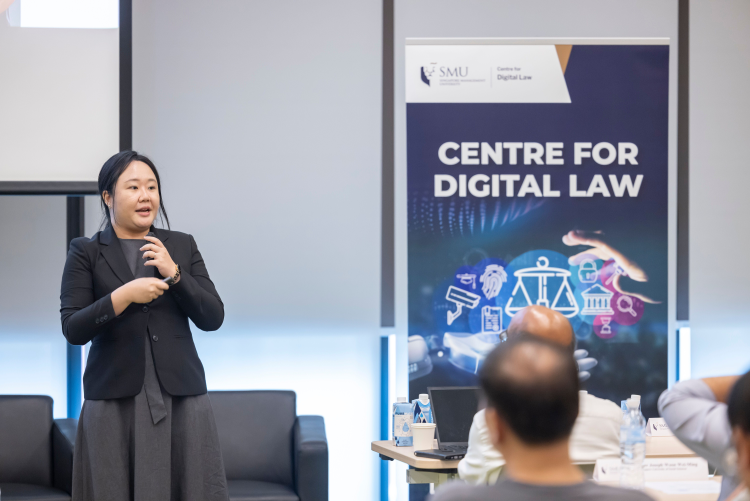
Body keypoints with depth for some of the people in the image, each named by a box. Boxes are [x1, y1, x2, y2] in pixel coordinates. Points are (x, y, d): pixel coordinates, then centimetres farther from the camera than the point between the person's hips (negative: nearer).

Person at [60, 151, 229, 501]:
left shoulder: (182, 246, 11)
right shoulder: (86, 253, 4)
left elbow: (213, 318, 5)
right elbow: (73, 330, -5)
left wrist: (174, 274, -9)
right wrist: (124, 295, -18)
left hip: (182, 399, 2)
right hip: (115, 403, -2)